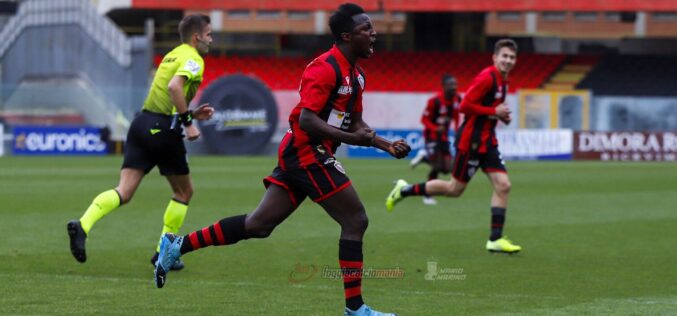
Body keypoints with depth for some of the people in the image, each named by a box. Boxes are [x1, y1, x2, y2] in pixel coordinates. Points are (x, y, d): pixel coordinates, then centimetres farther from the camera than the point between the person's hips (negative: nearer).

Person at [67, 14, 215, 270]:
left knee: (123, 192, -3)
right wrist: (188, 121, -18)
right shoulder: (193, 59, -4)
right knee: (184, 192, 13)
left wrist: (191, 113, 24)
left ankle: (83, 225, -27)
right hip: (163, 129, -7)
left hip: (142, 122, 7)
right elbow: (174, 87, -24)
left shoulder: (171, 56, 24)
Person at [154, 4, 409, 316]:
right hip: (307, 152, -10)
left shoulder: (355, 74, 15)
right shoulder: (326, 68, -16)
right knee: (355, 221, -6)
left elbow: (354, 122, 25)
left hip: (296, 154, 10)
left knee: (258, 225, 9)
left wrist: (386, 145, 13)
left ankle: (178, 245, 11)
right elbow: (307, 118, -23)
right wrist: (351, 138, -26)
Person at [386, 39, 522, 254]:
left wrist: (501, 115, 5)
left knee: (503, 185, -3)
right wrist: (494, 111, -20)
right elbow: (465, 106, -22)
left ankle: (495, 240, -2)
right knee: (455, 189, 1)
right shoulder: (487, 78, -18)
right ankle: (404, 190, 18)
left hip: (487, 141, 9)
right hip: (470, 141, -9)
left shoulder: (502, 81, 12)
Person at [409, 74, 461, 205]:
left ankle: (424, 156, 25)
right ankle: (427, 196, 8)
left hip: (443, 136, 6)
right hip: (432, 135, -6)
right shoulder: (435, 100, -23)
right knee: (437, 166, -10)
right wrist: (436, 129, -32)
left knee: (446, 168, 0)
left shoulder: (457, 99, -4)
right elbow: (424, 119, -16)